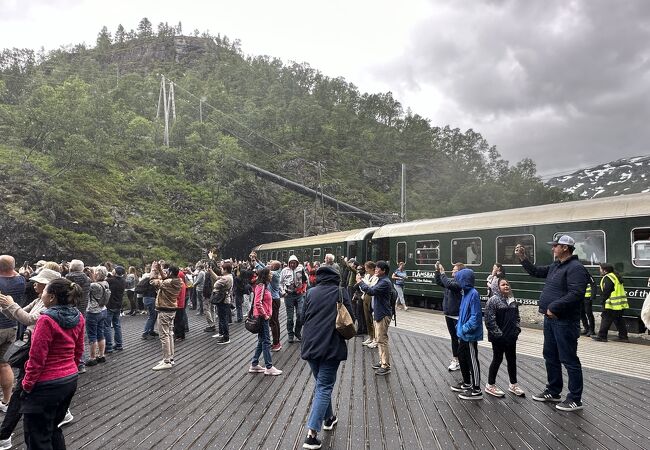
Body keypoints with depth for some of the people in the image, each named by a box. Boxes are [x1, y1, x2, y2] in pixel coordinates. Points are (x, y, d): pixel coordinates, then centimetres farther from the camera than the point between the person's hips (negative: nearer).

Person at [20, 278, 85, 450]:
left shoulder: (46, 320, -21)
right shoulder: (78, 318, 0)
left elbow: (37, 357, -18)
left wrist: (27, 384, -5)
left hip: (47, 384, -7)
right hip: (71, 380, 7)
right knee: (53, 428, 25)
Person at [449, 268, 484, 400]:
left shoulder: (473, 294, -19)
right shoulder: (465, 293, 8)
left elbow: (475, 316, -22)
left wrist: (465, 328, -19)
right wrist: (459, 326, 10)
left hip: (470, 335, -9)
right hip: (463, 334, 9)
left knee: (472, 361, 0)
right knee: (462, 357, 20)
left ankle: (476, 390, 11)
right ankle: (467, 383, 35)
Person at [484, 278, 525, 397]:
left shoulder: (513, 301, 9)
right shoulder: (493, 300, -12)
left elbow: (517, 317, 18)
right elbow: (489, 319, -17)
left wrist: (517, 329, 4)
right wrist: (498, 334, -18)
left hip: (511, 337, 6)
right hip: (498, 337, -6)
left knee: (512, 359, 14)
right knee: (497, 359, 3)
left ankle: (513, 384, 29)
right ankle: (490, 385, 16)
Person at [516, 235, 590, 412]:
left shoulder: (576, 268, -16)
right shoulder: (555, 266, 14)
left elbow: (576, 294, -26)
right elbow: (536, 272, 28)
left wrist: (554, 307, -24)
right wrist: (523, 258, 19)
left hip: (565, 321, -10)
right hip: (550, 319, 10)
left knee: (569, 359, -1)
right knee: (550, 356, 18)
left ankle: (575, 399, 11)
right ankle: (553, 392, 31)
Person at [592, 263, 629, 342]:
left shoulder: (607, 278, -15)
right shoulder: (616, 276, 17)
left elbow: (606, 292, -19)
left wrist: (603, 302, -13)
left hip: (612, 304, -10)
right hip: (620, 304, 10)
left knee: (606, 319, -4)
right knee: (619, 320, 15)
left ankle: (602, 336, 0)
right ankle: (623, 336, 17)